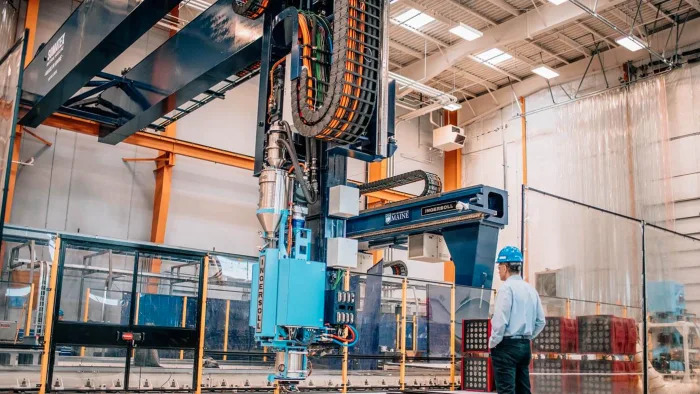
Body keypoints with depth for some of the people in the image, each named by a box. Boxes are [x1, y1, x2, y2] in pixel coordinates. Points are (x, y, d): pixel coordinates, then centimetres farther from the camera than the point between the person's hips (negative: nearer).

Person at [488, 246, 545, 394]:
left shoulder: (507, 288, -11)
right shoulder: (530, 289, 11)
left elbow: (500, 321, -17)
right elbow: (540, 322, 14)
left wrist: (492, 343, -6)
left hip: (506, 346, -7)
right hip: (525, 346, 7)